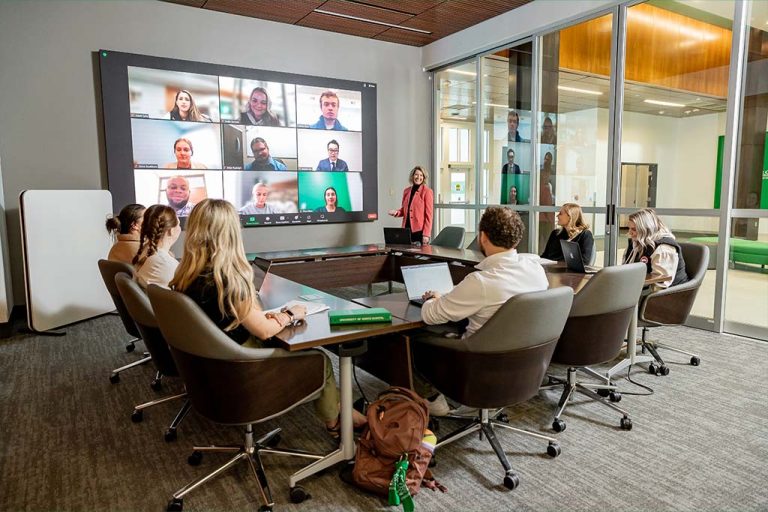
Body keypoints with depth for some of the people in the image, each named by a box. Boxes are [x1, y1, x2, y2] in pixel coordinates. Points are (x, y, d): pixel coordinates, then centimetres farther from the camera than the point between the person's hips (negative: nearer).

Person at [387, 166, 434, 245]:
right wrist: (396, 212, -1)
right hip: (407, 229, 5)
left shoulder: (427, 191, -4)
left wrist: (426, 234, -13)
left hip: (419, 230, -5)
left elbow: (429, 215, -7)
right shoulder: (406, 191, 12)